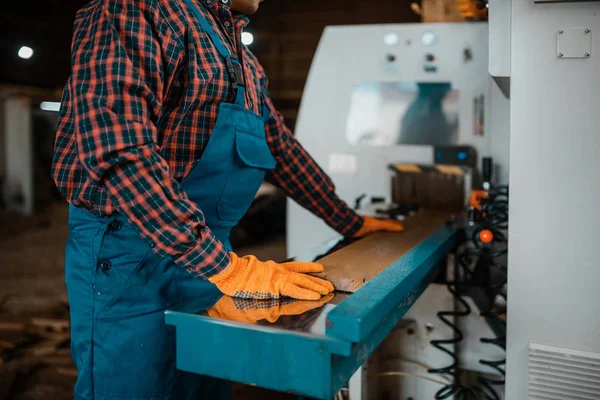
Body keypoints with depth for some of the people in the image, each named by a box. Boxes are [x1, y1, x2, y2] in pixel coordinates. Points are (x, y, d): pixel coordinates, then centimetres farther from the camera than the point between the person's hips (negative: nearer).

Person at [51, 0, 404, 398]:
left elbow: (282, 147, 21)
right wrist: (223, 266, -27)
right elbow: (118, 149, -25)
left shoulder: (241, 59, 14)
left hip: (210, 249, 8)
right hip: (131, 258, -8)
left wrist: (352, 223, 23)